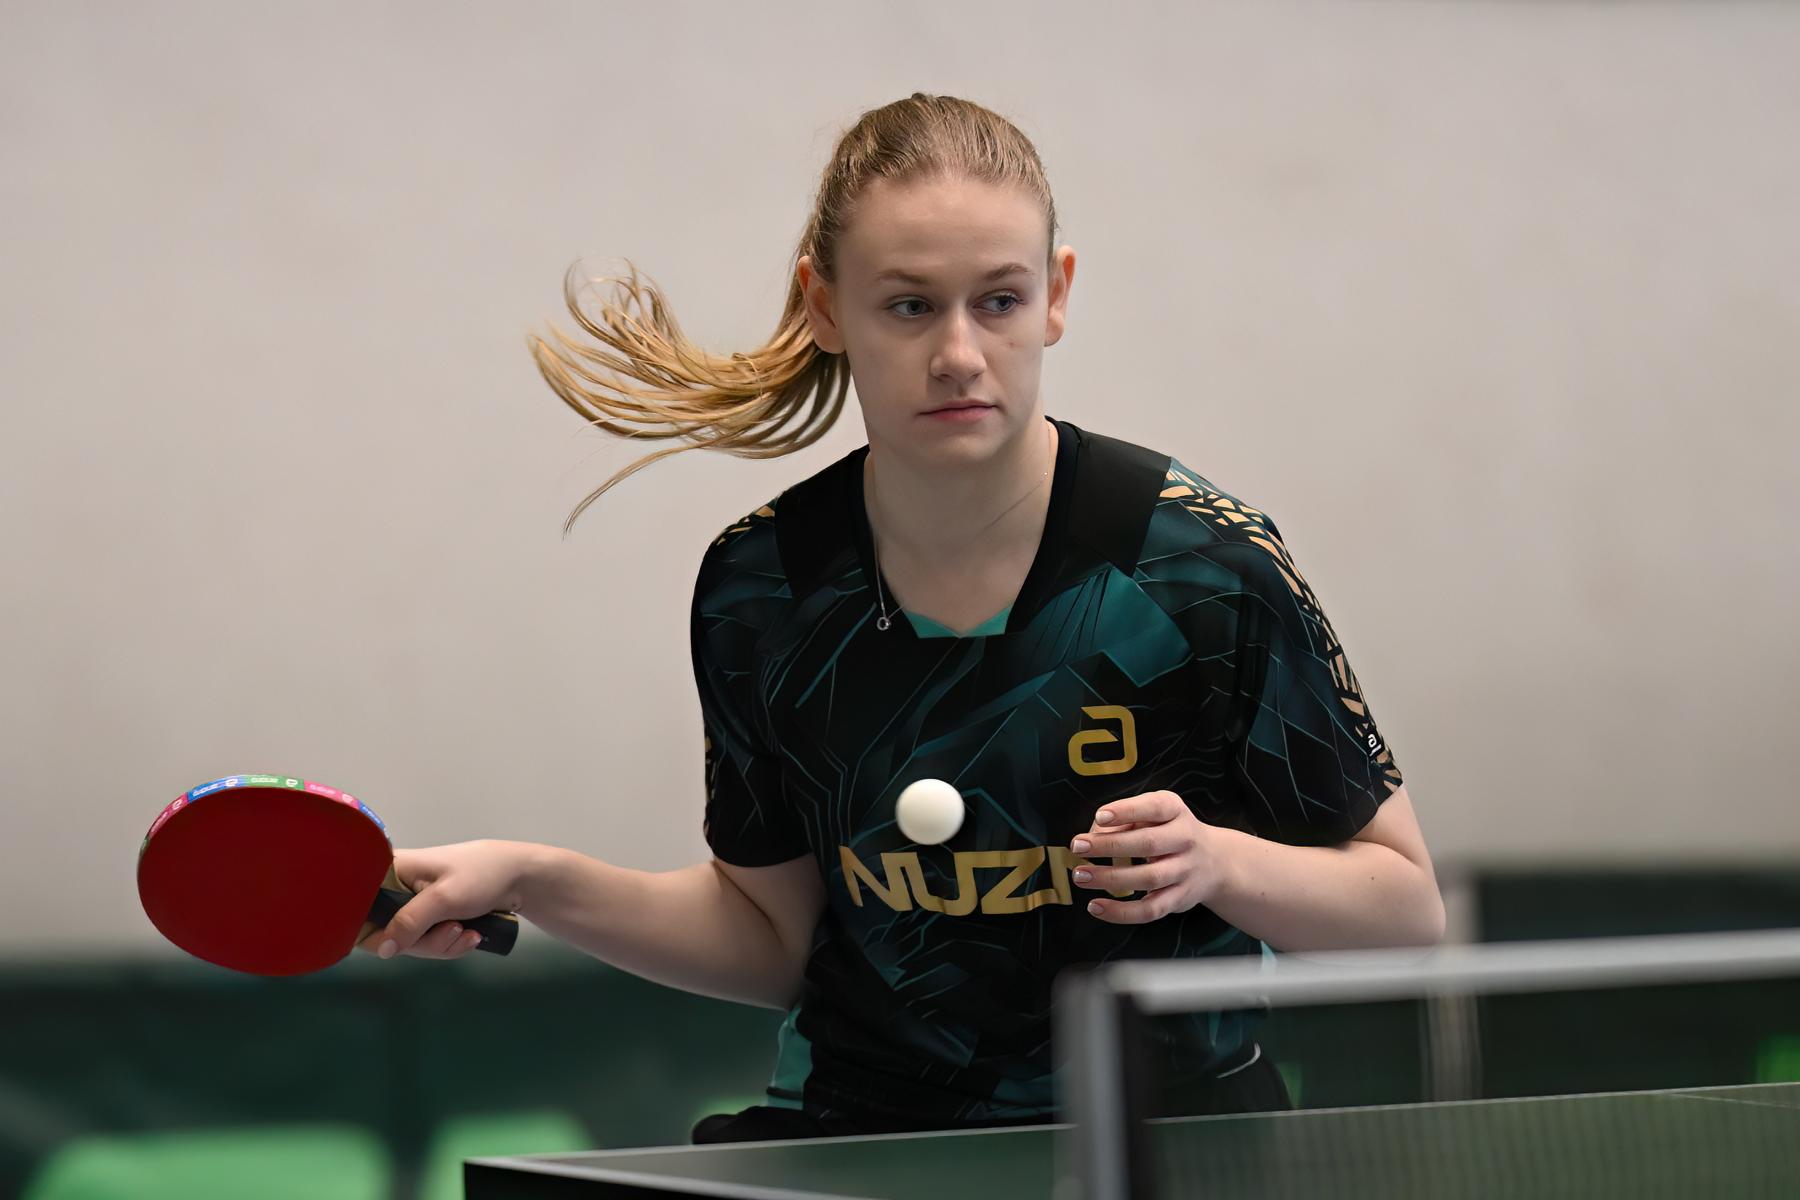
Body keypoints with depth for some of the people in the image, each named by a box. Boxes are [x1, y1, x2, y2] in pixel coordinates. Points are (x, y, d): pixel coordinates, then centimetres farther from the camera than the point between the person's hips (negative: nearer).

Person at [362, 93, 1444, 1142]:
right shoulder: (757, 590, -1)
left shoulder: (1208, 561, -10)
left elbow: (1406, 911, -3)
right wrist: (533, 879, 0)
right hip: (859, 1133, 1)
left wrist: (1214, 861, -21)